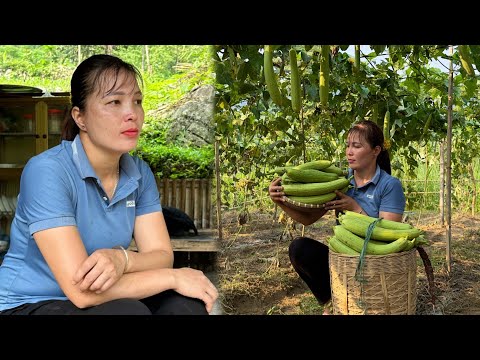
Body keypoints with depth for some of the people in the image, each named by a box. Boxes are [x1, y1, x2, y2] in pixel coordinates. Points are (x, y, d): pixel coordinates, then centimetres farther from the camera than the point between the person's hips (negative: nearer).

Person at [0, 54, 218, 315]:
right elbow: (81, 290, -28)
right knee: (129, 312, -31)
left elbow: (161, 254, -6)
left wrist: (121, 258, -28)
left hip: (104, 299, 6)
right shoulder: (47, 171, -23)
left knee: (187, 301, -16)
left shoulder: (139, 173, -2)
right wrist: (174, 277, -22)